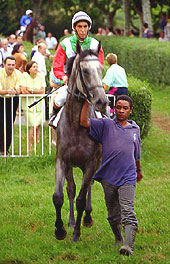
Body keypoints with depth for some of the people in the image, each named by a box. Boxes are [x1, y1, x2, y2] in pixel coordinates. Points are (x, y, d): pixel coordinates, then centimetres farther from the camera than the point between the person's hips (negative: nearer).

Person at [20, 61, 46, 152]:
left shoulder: (41, 76, 2)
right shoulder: (25, 75, -5)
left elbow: (43, 91, -3)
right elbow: (23, 91, -13)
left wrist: (31, 91, -12)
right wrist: (37, 92, -7)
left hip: (39, 103, 3)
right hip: (28, 104, -3)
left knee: (38, 126, 2)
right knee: (33, 126, -11)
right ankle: (30, 148, -2)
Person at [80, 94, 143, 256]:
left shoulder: (135, 129, 12)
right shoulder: (106, 125, 4)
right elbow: (84, 122, -7)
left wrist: (139, 170, 38)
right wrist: (87, 102, -15)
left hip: (127, 178, -1)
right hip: (108, 177, 1)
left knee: (128, 212, -15)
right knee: (113, 214, 13)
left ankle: (129, 245, -26)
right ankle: (118, 238, 37)